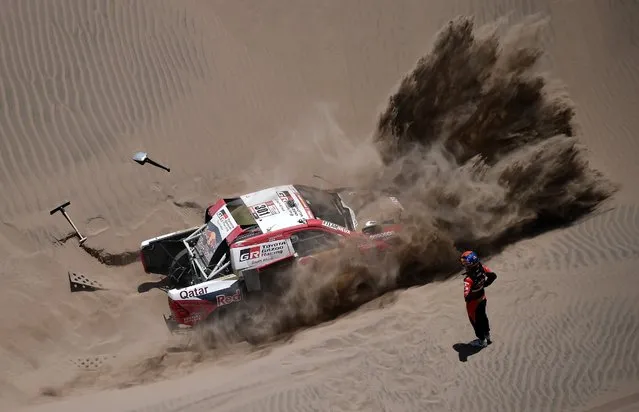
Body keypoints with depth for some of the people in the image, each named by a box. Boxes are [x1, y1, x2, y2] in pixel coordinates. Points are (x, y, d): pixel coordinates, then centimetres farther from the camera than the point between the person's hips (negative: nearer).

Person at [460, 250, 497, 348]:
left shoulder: (468, 279, -41)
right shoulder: (481, 268, -22)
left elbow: (467, 296, -49)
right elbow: (493, 275, -5)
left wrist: (467, 298, -28)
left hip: (473, 303, -6)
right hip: (482, 298, 6)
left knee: (476, 321, 20)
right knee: (483, 317, 30)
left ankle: (482, 341, 40)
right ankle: (487, 336, 51)